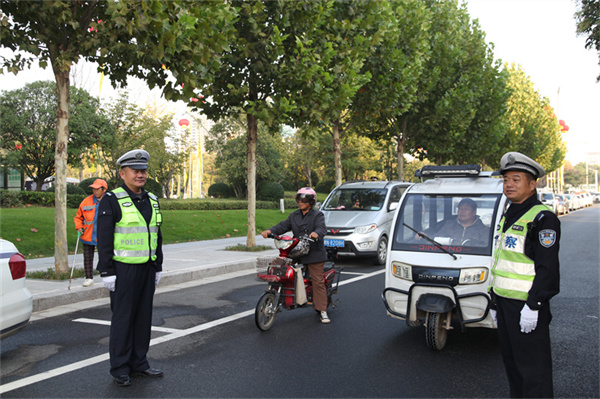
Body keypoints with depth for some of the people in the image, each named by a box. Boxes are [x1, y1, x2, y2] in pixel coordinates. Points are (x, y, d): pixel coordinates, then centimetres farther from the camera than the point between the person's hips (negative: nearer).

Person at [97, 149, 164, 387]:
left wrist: (158, 267, 16)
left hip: (147, 269, 7)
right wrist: (106, 272, -14)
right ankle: (120, 369, 12)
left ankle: (139, 364, 23)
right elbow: (104, 239, -10)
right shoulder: (112, 201, -8)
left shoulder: (152, 200, 13)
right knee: (123, 319, 1)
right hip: (123, 270, -6)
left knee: (143, 317, 11)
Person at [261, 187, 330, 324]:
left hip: (314, 254, -5)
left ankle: (322, 310, -2)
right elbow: (283, 226, 8)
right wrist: (270, 231, -10)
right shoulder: (294, 215, 18)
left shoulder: (318, 215, 0)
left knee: (318, 281, -5)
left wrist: (316, 233, -41)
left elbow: (321, 228, -17)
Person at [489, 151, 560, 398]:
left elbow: (547, 267, -18)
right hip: (505, 302, 9)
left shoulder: (542, 218, -12)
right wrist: (495, 301, 21)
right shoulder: (508, 217, 16)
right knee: (511, 361, 17)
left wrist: (533, 305, -23)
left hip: (526, 305, -9)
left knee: (532, 367, -3)